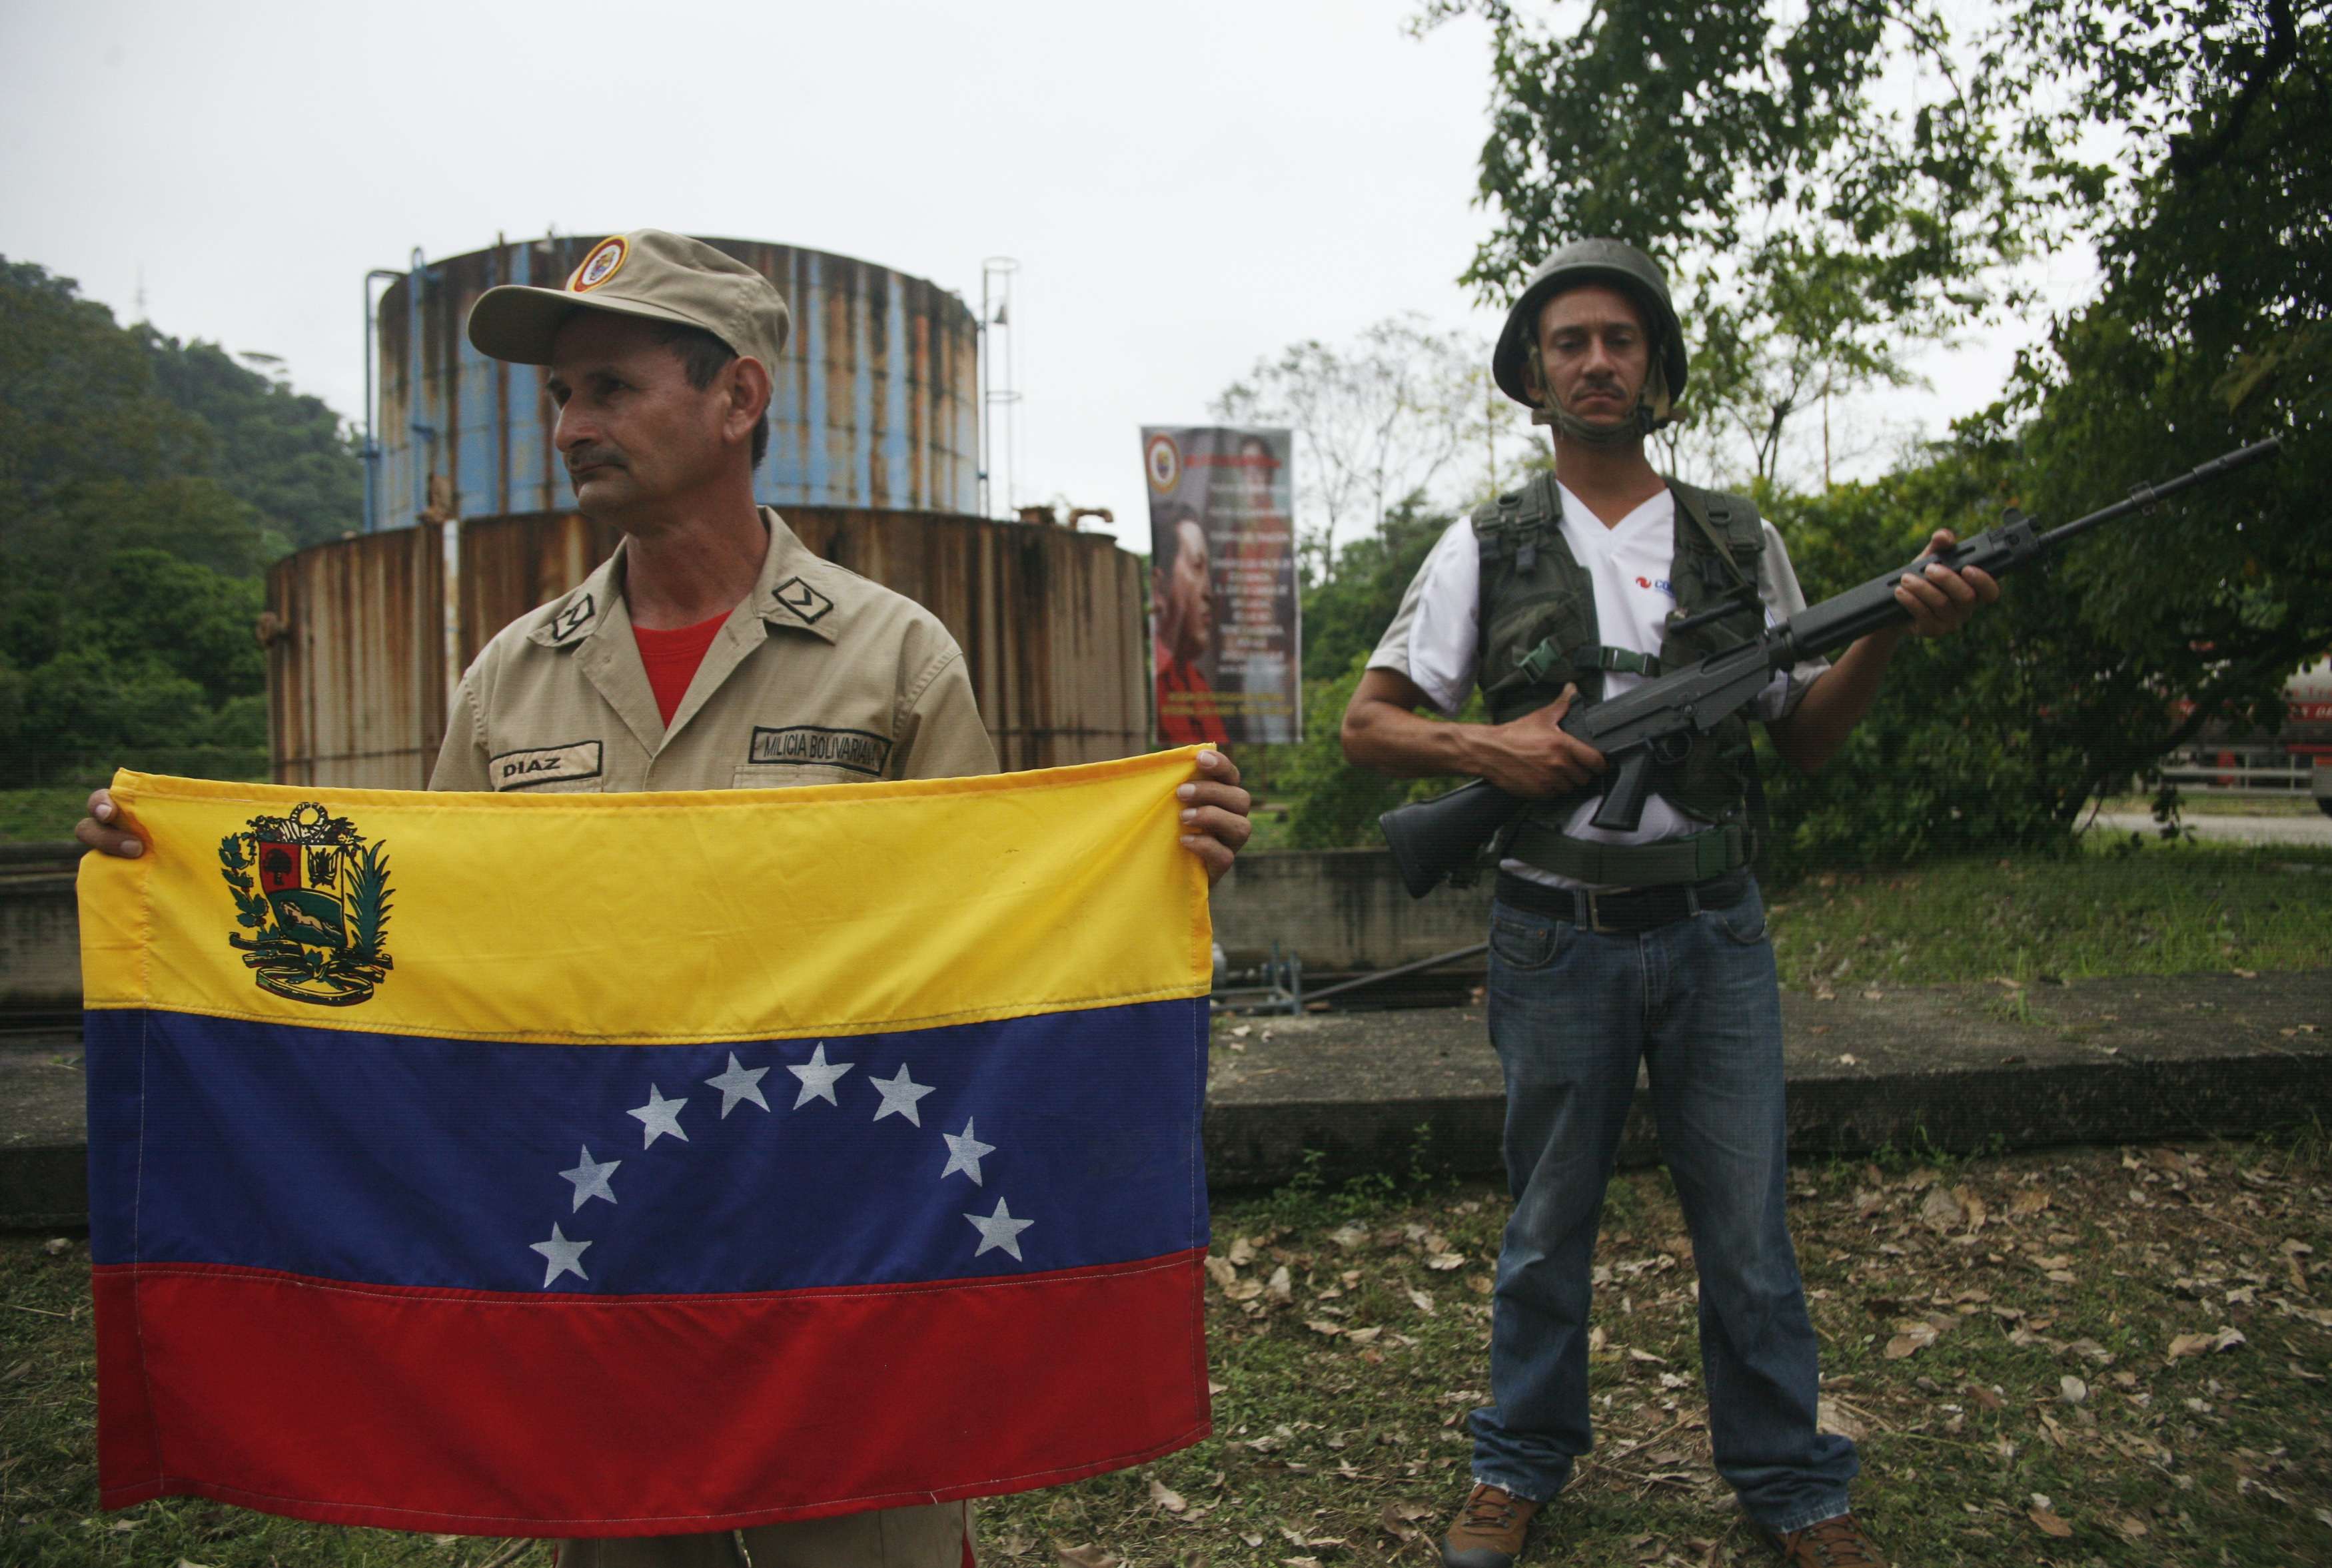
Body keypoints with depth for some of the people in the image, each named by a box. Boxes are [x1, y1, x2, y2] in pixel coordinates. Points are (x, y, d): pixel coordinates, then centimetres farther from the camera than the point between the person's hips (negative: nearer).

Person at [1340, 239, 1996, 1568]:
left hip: (1714, 932, 1)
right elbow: (1370, 723, 2)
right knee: (1548, 1224, 12)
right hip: (1559, 943, -1)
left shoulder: (1740, 540, 8)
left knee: (1748, 1223, 9)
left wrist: (1892, 633, -7)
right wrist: (1486, 747, -16)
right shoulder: (1488, 549, 2)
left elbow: (1808, 737, 10)